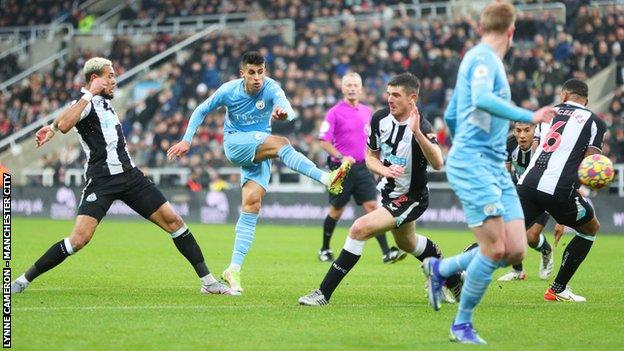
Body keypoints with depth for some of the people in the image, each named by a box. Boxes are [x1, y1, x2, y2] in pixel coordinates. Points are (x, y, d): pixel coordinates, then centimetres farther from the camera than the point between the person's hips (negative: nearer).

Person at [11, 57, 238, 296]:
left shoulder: (104, 101, 17)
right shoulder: (84, 102, -8)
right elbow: (64, 125, -32)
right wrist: (89, 94, -26)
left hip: (130, 175, 8)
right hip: (101, 181, -8)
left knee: (173, 220, 2)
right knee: (79, 239, -19)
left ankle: (208, 281, 9)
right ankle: (24, 280, -4)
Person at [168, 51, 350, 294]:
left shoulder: (270, 88, -12)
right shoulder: (228, 90, -10)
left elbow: (286, 107, -33)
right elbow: (201, 111, 5)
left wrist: (284, 112, -58)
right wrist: (187, 140, 1)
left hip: (261, 152, 2)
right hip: (235, 144, -2)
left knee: (252, 204, -12)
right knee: (280, 143, -29)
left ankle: (234, 269, -10)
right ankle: (327, 178, -44)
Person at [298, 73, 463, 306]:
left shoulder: (422, 127, -27)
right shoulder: (380, 119, -8)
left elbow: (437, 163, -43)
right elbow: (370, 157, 4)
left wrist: (417, 132, -54)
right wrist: (385, 170, -18)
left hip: (411, 198, -9)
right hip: (388, 191, 9)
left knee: (360, 228, -23)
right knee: (407, 244, 29)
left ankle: (324, 293, -18)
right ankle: (454, 281, 54)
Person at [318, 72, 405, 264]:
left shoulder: (367, 111, 10)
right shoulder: (334, 112, -6)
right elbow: (324, 141, -10)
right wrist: (340, 157, -22)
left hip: (362, 167, 4)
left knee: (372, 206, -8)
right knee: (336, 211, 7)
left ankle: (387, 253, -15)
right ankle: (325, 250, 27)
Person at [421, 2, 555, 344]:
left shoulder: (482, 58, 21)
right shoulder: (483, 58, -8)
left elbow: (451, 116, 30)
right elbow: (481, 99, -29)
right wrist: (528, 116, -30)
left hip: (495, 168, 9)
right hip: (473, 164, -9)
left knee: (516, 250, 1)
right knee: (494, 249, -12)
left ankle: (440, 268, 20)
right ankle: (462, 325, 4)